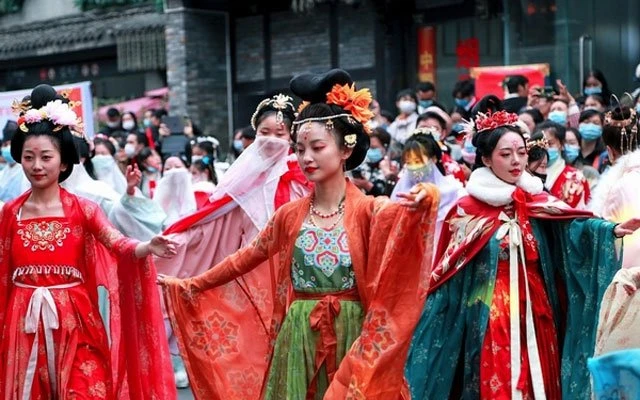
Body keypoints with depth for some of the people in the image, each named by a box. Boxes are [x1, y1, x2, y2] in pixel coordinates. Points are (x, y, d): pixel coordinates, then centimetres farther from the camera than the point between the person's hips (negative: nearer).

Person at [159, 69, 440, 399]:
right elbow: (245, 259, 14)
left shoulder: (368, 211, -5)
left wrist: (425, 199, -46)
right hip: (299, 340, 3)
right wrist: (188, 285, 15)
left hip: (351, 338, -3)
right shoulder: (290, 215, 6)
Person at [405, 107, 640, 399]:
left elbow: (575, 225, -13)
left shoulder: (538, 203, 5)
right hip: (489, 317, -3)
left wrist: (612, 230, -33)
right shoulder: (468, 210, -3)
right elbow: (447, 276, 0)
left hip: (534, 314, 3)